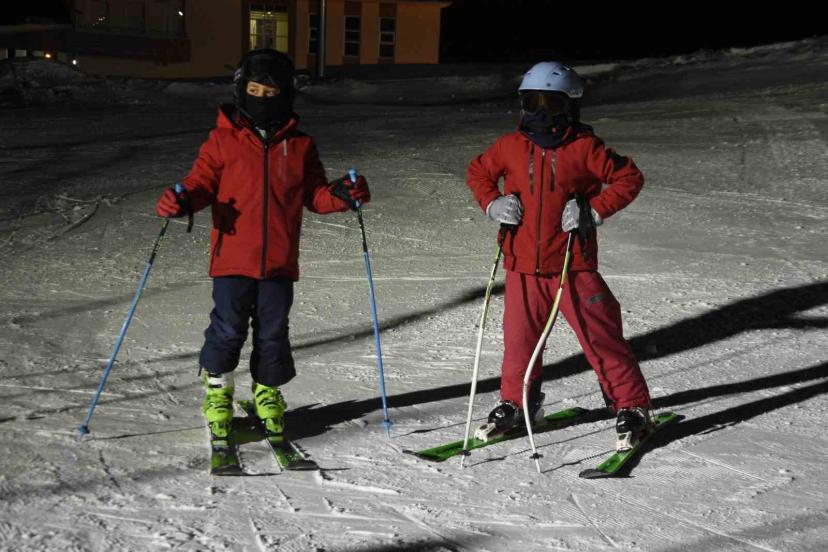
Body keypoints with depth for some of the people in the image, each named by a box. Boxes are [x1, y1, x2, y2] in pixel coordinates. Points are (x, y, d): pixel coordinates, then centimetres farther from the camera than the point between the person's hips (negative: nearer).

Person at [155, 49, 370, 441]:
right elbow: (202, 182, 1)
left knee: (273, 332, 10)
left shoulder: (299, 145, 9)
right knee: (228, 329, -1)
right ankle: (217, 388, 21)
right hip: (233, 258, -2)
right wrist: (182, 201, -20)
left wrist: (340, 195, -6)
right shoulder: (223, 140, 1)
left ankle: (268, 391, 30)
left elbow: (314, 194, 13)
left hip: (279, 261, 2)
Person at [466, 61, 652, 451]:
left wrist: (594, 212, -12)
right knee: (519, 339, 11)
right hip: (523, 264, 3)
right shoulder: (511, 146, 4)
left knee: (600, 338, 0)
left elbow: (629, 178, -1)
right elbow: (478, 171, 19)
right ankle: (515, 403, 32)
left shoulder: (583, 148, -5)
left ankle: (632, 407, 12)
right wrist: (492, 204, 1)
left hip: (573, 265, -3)